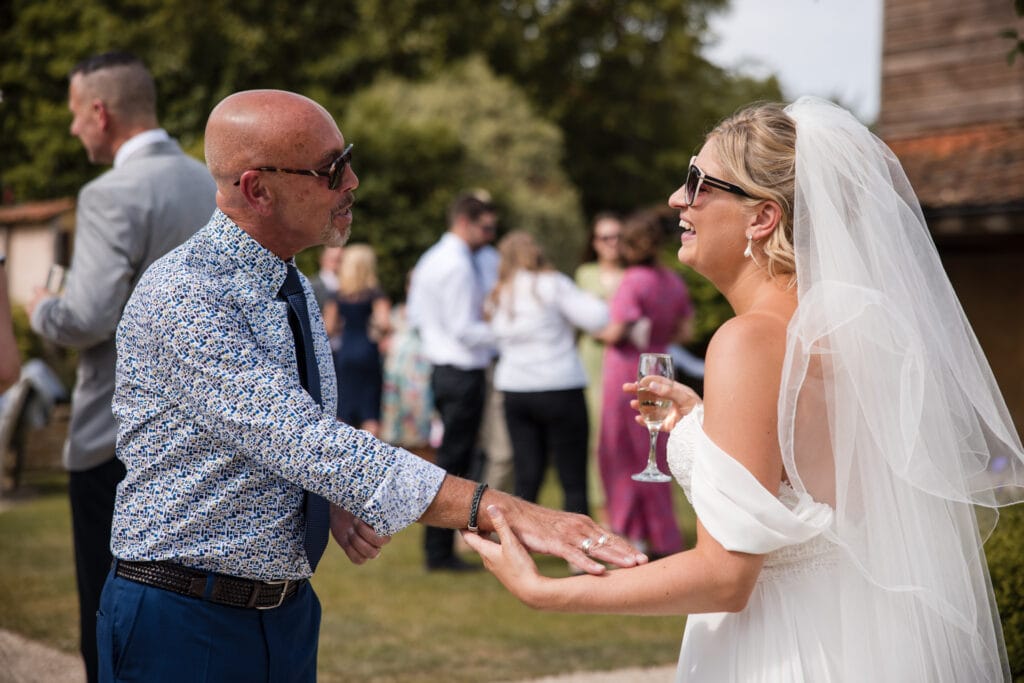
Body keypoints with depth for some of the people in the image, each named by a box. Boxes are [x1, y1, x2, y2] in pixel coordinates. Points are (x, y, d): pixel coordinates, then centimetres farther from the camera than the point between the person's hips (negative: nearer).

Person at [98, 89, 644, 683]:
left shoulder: (295, 289, 8)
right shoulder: (180, 298, -21)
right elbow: (302, 442, -31)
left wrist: (337, 500, -5)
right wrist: (499, 510, -37)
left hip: (288, 612, 8)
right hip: (184, 625, -7)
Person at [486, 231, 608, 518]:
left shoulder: (499, 295, 10)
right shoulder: (552, 284, -7)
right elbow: (596, 320, -11)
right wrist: (591, 300, 9)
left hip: (515, 393, 5)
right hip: (560, 390, -5)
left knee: (526, 481, 6)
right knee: (574, 483, -1)